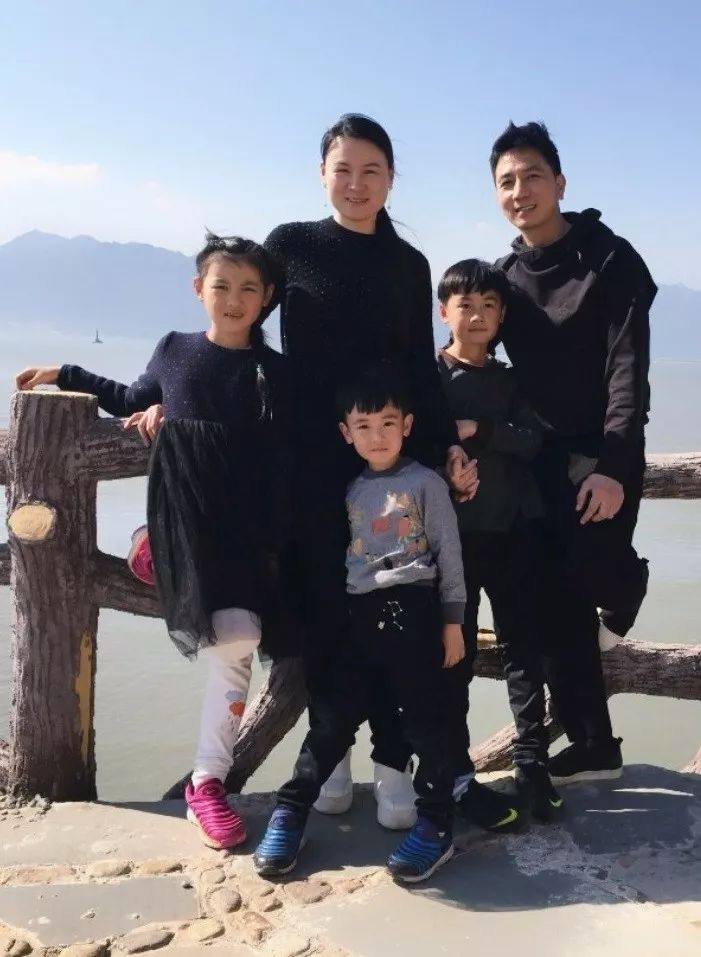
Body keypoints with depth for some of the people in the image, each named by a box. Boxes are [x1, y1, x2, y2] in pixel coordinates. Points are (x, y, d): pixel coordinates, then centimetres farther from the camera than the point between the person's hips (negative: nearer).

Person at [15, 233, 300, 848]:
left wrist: (277, 539, -6)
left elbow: (283, 464, 0)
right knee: (236, 635, -17)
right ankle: (208, 780, -1)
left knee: (241, 640, -6)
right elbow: (133, 401, 26)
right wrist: (64, 375, 26)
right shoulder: (173, 351, 6)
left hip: (246, 527, 1)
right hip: (187, 523, -1)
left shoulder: (274, 371, 3)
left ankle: (207, 780, 9)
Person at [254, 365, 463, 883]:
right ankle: (290, 812, 14)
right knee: (334, 715, 5)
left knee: (423, 716, 1)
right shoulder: (351, 491, 16)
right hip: (359, 614, 4)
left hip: (411, 608, -4)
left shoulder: (426, 482, 3)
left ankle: (437, 825, 13)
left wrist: (452, 620, -2)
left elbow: (449, 553, 2)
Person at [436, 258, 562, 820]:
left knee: (523, 645, 4)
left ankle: (532, 762, 12)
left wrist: (476, 431, -14)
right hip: (453, 531, -3)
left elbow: (533, 440, -2)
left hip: (512, 528, 3)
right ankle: (458, 769, 14)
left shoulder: (510, 380, 12)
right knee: (456, 653, 4)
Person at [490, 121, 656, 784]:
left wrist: (614, 467, -22)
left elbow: (628, 370, -14)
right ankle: (592, 746, 16)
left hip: (603, 449, -5)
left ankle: (625, 585, 17)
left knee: (590, 562, -24)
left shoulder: (611, 260, -8)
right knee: (558, 603, 3)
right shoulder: (505, 275, 9)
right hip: (541, 453, 5)